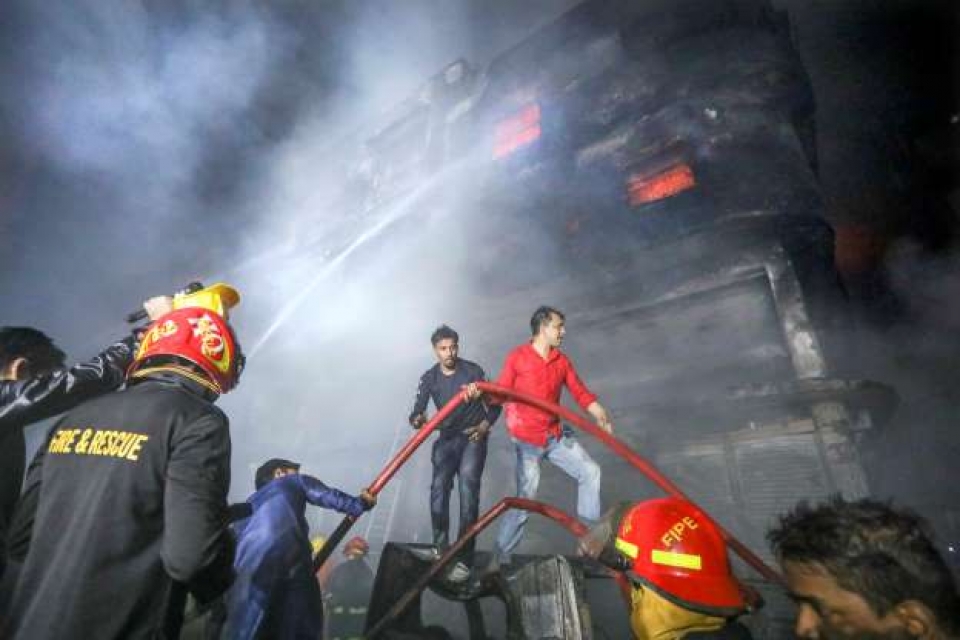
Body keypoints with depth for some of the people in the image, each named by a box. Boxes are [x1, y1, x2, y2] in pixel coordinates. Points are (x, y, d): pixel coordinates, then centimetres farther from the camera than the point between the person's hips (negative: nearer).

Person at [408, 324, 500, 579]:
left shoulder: (473, 371, -9)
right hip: (446, 439, 2)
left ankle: (463, 558, -9)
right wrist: (417, 420, -31)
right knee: (438, 490, -9)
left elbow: (494, 403, 1)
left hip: (473, 438, -2)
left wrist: (486, 424, -15)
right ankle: (440, 548, 10)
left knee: (468, 491, -14)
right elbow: (416, 412, -7)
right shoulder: (429, 378, -3)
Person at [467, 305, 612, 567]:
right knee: (525, 496, -5)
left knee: (590, 471, 4)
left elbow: (580, 392, 6)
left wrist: (600, 414, -6)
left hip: (555, 435, 6)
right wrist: (479, 391, -30)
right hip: (527, 439, -5)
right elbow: (501, 392, -10)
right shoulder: (517, 357, -7)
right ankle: (500, 554, 11)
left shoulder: (562, 361, 8)